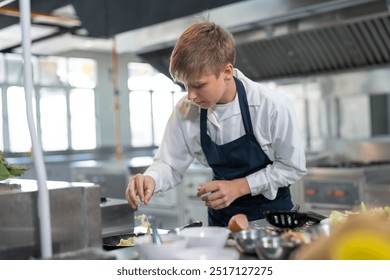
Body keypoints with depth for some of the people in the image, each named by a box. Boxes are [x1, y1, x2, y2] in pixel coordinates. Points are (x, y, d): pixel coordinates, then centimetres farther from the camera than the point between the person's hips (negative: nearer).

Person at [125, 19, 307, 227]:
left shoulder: (273, 106, -18)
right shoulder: (185, 111, -10)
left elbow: (293, 167, -10)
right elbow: (171, 165, -2)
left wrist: (238, 187, -17)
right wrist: (150, 179, -24)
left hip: (272, 214, -3)